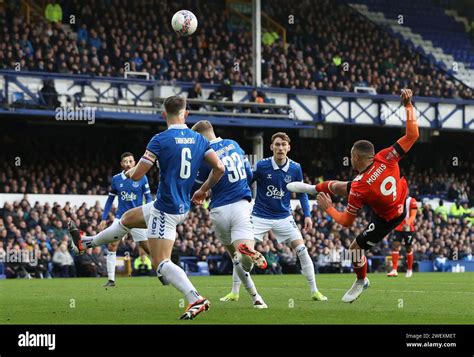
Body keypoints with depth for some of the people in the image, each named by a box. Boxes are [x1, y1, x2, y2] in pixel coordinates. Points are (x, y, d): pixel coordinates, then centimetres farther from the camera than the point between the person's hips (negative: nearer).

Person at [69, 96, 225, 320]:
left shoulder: (160, 140, -15)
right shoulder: (199, 140, 1)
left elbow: (136, 175, -15)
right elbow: (219, 168, -2)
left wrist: (129, 173, 11)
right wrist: (204, 190, 15)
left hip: (165, 209, -8)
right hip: (183, 207, 8)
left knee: (161, 263, -8)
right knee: (128, 218, 27)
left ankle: (196, 300, -23)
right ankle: (86, 243, 46)